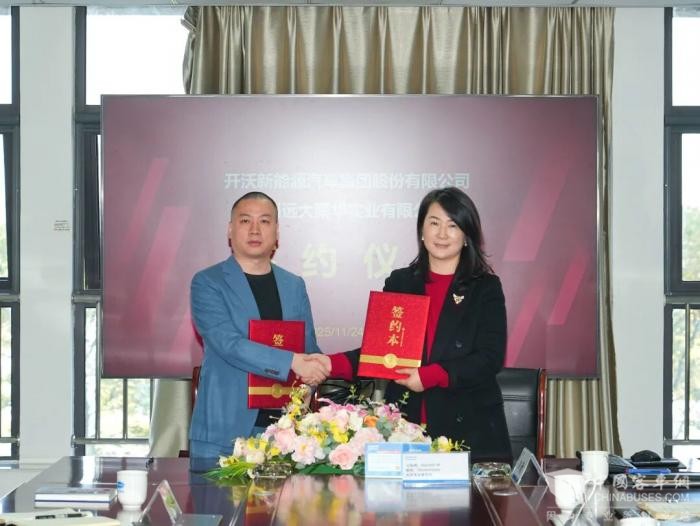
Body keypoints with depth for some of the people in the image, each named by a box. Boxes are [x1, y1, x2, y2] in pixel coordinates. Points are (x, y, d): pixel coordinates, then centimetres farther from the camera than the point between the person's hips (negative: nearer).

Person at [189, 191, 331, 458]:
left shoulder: (294, 286, 14)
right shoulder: (207, 283, -1)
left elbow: (309, 348, 18)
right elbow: (228, 344, -14)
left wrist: (315, 368, -5)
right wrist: (292, 361, -22)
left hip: (284, 429, 4)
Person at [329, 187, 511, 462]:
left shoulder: (486, 288, 3)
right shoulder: (399, 283, 12)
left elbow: (491, 358, -6)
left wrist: (429, 376, -17)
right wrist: (332, 365, -8)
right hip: (405, 425, 2)